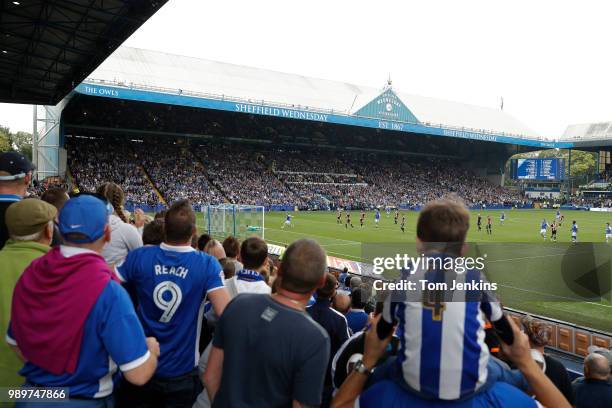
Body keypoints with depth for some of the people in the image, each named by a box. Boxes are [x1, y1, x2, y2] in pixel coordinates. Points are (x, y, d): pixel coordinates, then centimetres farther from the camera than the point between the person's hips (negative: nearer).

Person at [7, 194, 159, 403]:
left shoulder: (31, 273, -9)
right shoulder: (107, 291, -28)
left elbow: (16, 344, 6)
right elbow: (138, 374, -26)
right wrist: (152, 349, -6)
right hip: (85, 400, -5)